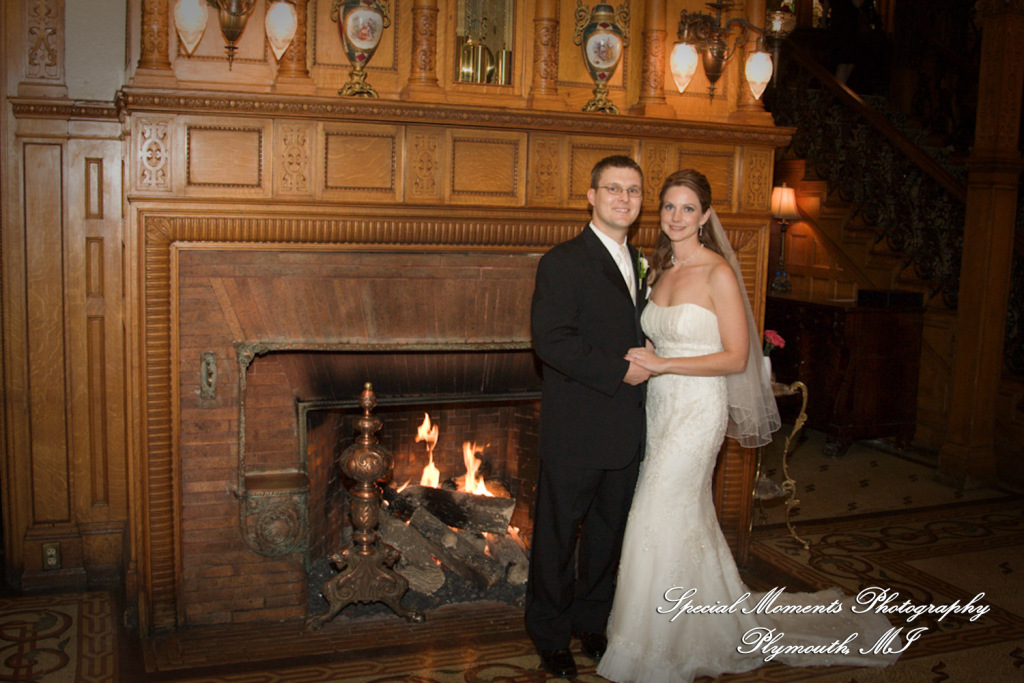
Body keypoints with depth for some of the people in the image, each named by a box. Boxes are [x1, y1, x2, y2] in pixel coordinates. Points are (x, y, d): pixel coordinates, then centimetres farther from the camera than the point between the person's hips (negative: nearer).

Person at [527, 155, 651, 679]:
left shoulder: (635, 261, 13)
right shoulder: (564, 262, -12)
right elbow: (551, 340, -22)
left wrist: (648, 361, 4)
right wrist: (620, 371, -20)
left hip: (625, 429, 7)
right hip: (576, 433, -7)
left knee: (608, 532, 18)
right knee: (558, 533, 7)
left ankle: (593, 624, 36)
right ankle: (551, 636, 25)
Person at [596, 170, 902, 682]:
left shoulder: (718, 273, -13)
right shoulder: (661, 271, 10)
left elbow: (736, 357, -16)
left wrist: (662, 365, -18)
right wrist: (640, 360, 1)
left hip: (698, 409, -7)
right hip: (659, 405, 8)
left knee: (659, 520, -4)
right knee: (689, 518, 15)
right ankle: (731, 623, 34)